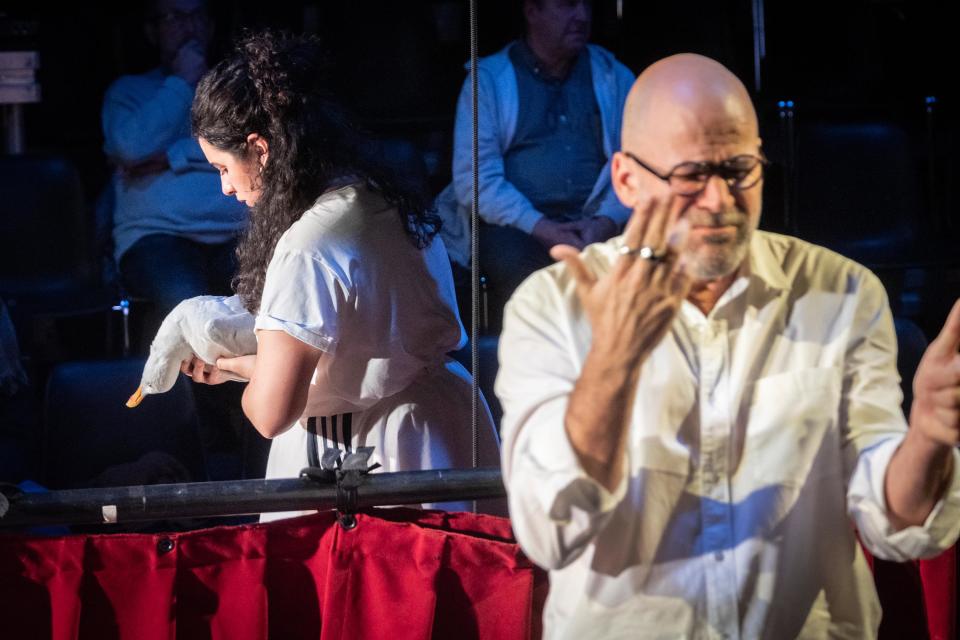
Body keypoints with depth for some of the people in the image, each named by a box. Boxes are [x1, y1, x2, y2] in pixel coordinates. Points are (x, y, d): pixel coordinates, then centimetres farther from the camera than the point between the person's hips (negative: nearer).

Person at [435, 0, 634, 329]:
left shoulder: (615, 78, 15)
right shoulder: (488, 78, 6)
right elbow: (474, 177, -3)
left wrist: (606, 222, -14)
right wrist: (541, 228, -17)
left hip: (596, 224, 2)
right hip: (512, 224, -2)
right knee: (521, 271, -36)